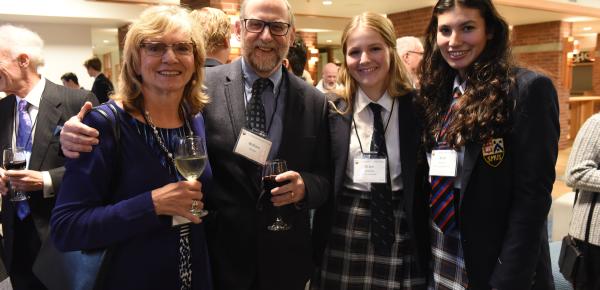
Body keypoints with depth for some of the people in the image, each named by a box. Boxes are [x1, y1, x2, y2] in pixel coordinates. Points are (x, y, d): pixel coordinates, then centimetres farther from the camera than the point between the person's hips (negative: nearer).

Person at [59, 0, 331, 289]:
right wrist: (82, 132, -24)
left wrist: (304, 186, -18)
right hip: (216, 257, -2)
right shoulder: (202, 85, -8)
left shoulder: (314, 102, -2)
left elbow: (326, 179, 2)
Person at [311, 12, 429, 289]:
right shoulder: (333, 111, -1)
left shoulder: (417, 107, -5)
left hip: (403, 232, -1)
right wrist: (318, 241, -1)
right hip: (345, 233, 1)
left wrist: (426, 241, -5)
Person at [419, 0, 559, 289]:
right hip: (436, 254, 6)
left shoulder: (528, 89, -13)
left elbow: (533, 195, -16)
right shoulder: (437, 91, 5)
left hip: (491, 260, -5)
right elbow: (428, 178, 8)